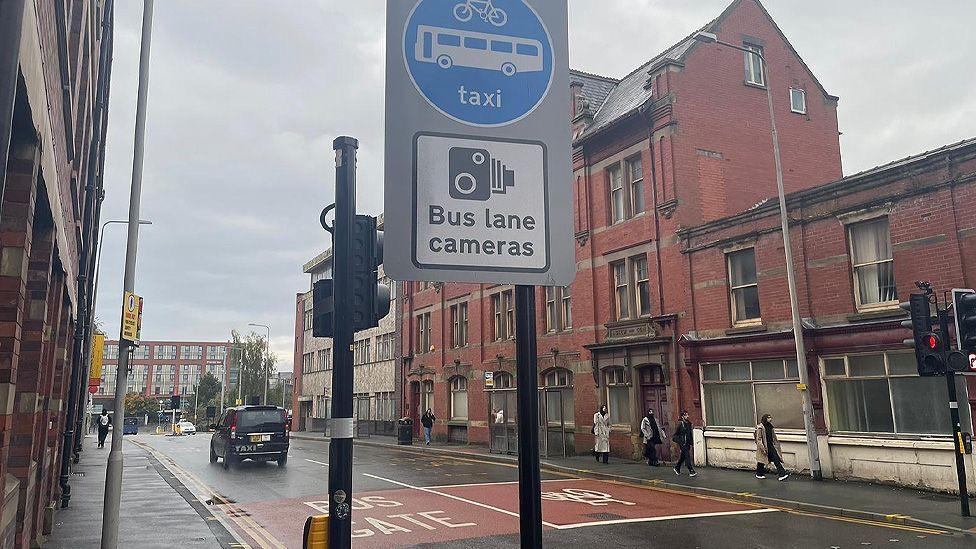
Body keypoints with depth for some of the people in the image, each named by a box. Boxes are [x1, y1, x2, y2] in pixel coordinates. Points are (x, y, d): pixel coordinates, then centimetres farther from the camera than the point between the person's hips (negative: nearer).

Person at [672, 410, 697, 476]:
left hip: (688, 443, 7)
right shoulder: (680, 423, -10)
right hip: (683, 443, -7)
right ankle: (691, 471, -10)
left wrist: (691, 442, 16)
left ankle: (677, 468, 33)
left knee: (683, 456, 16)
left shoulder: (689, 423, 9)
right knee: (687, 456, -10)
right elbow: (675, 434, -5)